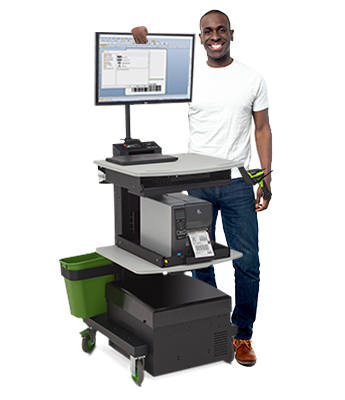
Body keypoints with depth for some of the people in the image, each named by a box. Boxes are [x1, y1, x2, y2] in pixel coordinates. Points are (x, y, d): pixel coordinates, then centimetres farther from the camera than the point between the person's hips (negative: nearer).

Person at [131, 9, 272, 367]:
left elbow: (262, 129, 5)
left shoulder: (252, 79, 5)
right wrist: (141, 42, -17)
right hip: (196, 184, 1)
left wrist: (266, 178, -2)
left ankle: (242, 335, 16)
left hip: (237, 183, 0)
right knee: (200, 262, 8)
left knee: (247, 263, -1)